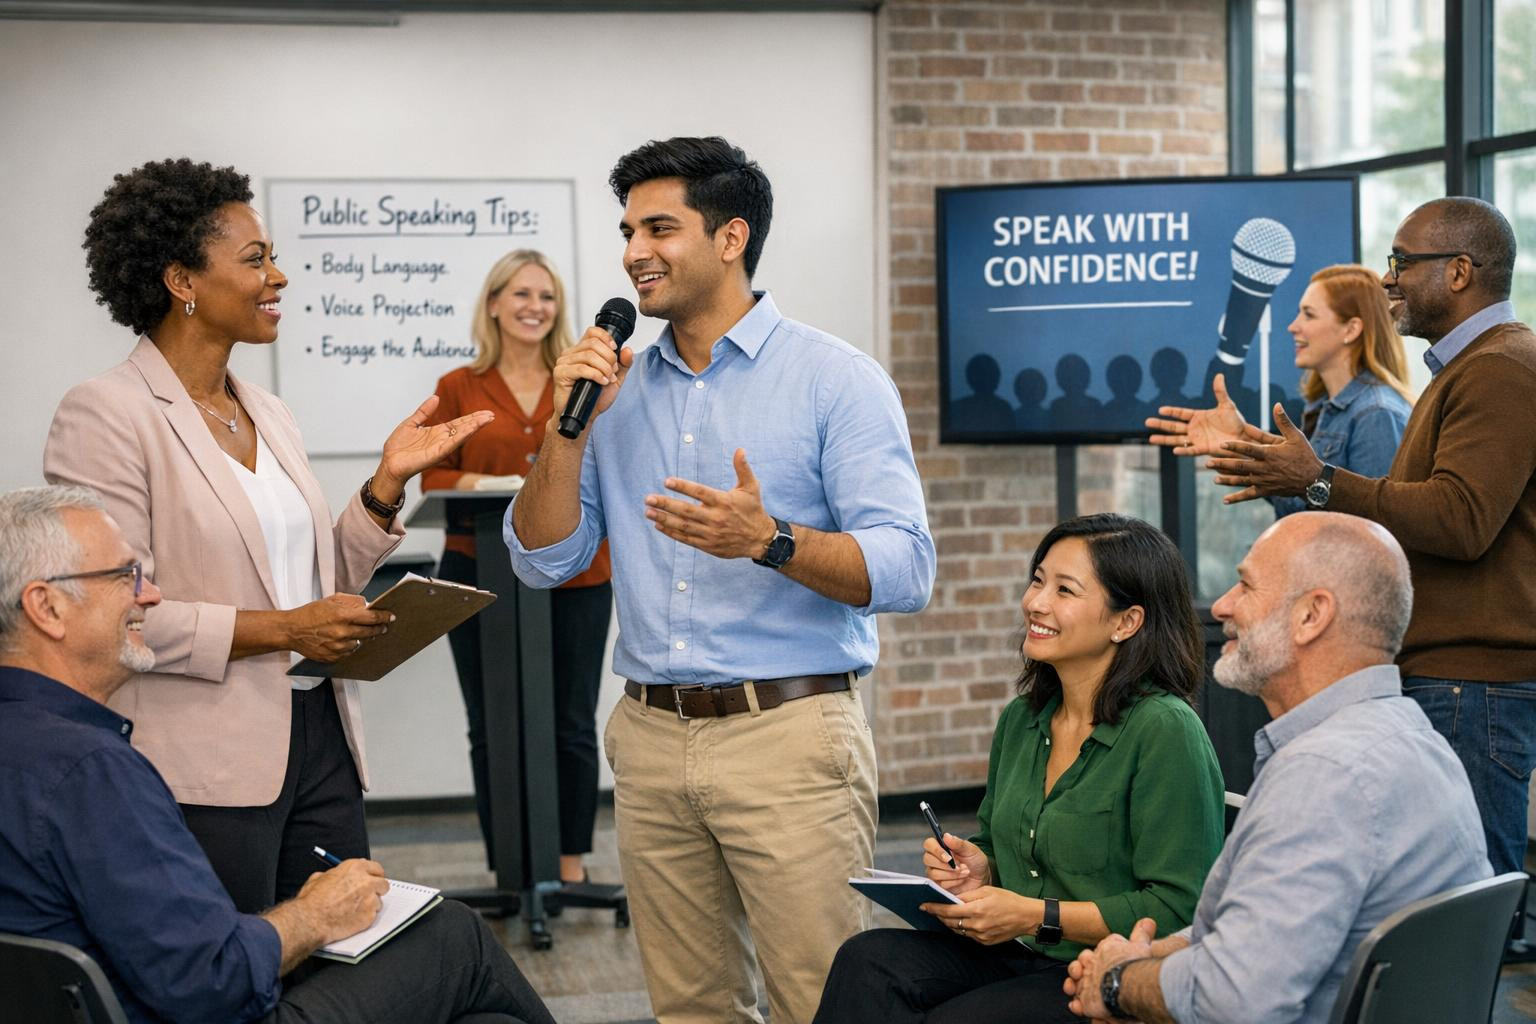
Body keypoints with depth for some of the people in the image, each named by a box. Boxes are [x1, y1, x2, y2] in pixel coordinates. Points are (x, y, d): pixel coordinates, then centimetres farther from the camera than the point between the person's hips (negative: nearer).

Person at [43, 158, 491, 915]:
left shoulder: (268, 414, 13)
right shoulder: (106, 416, -10)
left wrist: (387, 481, 4)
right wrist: (283, 630, -17)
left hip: (319, 736, 7)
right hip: (204, 770, -7)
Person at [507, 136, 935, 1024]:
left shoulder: (836, 379, -4)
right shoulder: (620, 388, 11)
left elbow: (907, 571, -12)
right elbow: (544, 562, 10)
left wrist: (769, 541, -28)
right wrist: (569, 426, -3)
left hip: (789, 731, -5)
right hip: (652, 741, 5)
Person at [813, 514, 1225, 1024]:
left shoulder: (1164, 730, -13)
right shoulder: (1019, 721, 11)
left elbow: (1179, 910, -16)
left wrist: (1035, 916, -18)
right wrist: (977, 869, 1)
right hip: (1019, 961, 7)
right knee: (867, 959, -20)